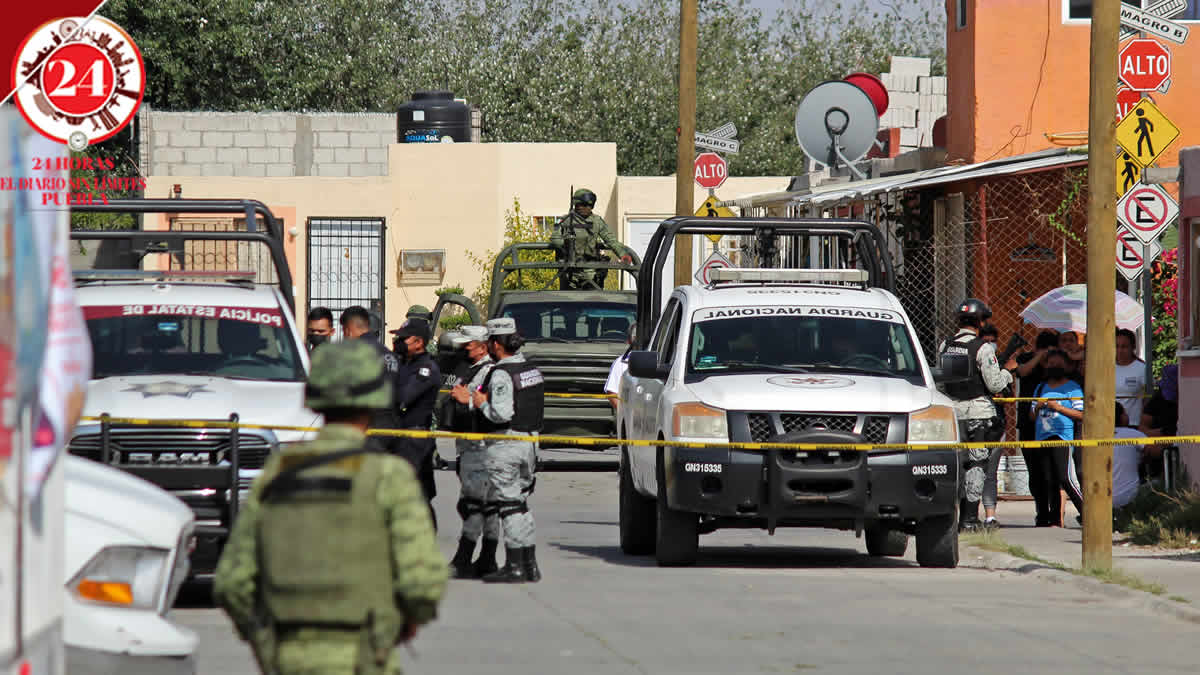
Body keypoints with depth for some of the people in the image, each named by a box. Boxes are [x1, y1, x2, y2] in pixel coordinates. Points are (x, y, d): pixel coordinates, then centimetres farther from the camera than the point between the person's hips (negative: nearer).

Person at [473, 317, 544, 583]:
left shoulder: (501, 374, -16)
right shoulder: (531, 369, 12)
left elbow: (502, 414, -24)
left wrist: (481, 404, -6)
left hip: (506, 446, -9)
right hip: (530, 441, 9)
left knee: (509, 505, -5)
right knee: (521, 505, 16)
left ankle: (514, 567, -4)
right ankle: (529, 565, 16)